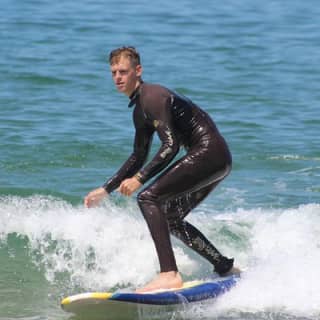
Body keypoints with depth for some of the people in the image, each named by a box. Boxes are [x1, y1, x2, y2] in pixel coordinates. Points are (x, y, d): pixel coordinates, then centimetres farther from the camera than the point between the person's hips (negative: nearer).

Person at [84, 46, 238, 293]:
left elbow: (171, 146, -21)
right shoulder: (140, 110, 19)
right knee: (170, 218, 20)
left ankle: (170, 274, -29)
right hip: (217, 161, 10)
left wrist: (140, 179, -23)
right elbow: (138, 158, 27)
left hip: (209, 151, -10)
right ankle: (226, 268, 28)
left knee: (149, 198, -19)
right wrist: (105, 190, 26)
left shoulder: (153, 97, -13)